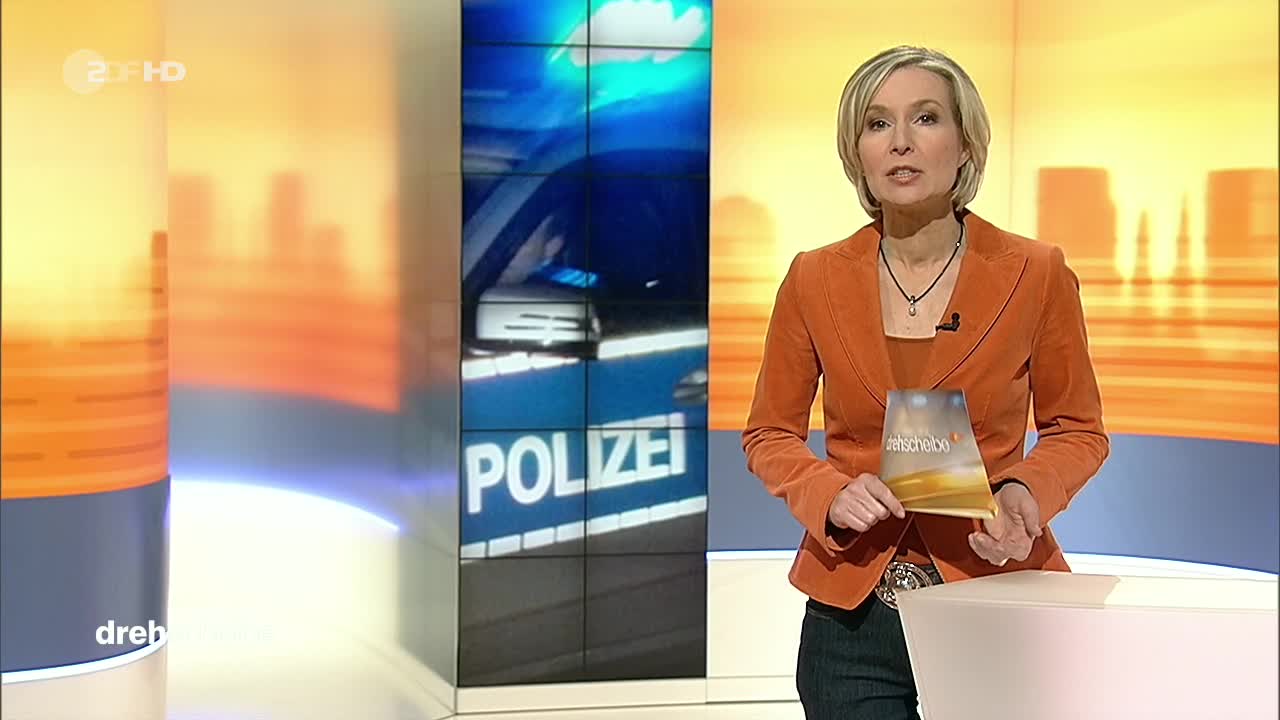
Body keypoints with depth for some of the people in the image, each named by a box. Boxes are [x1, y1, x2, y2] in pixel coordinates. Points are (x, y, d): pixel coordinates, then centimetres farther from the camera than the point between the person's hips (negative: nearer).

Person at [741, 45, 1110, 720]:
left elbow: (1077, 430, 6)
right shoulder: (814, 279, -1)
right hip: (852, 614, 1)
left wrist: (1025, 494, -15)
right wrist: (830, 495, -11)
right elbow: (770, 434, 8)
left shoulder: (1037, 274, -5)